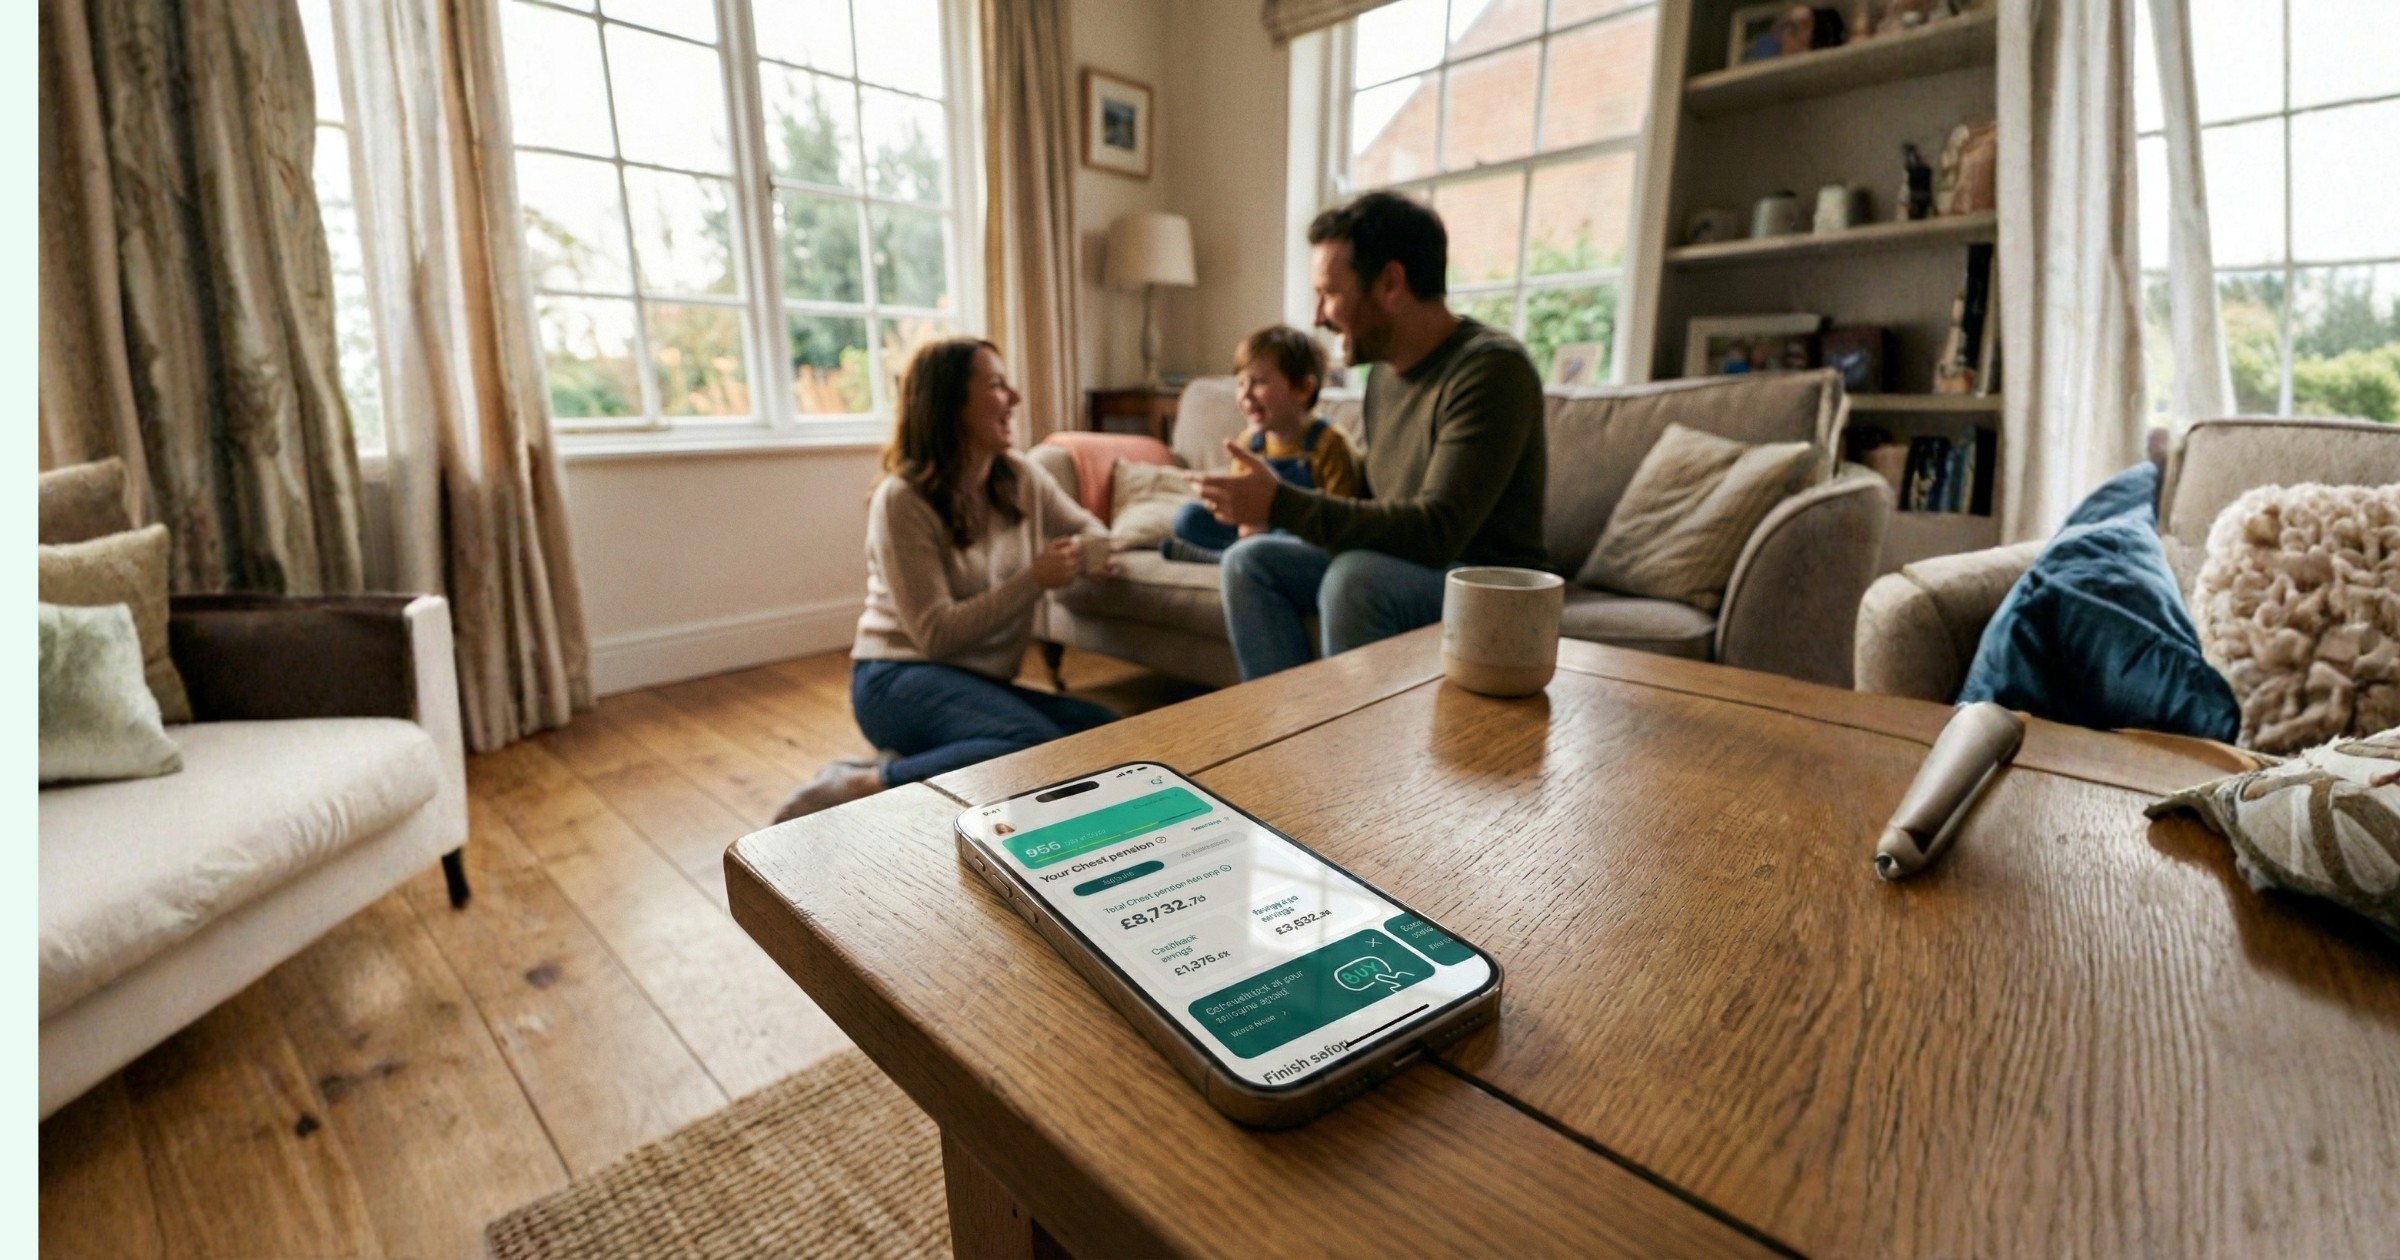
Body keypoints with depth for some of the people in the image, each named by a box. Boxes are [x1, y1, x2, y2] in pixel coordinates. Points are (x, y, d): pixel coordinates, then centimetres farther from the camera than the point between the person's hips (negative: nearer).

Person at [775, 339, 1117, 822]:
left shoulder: (1021, 477, 3)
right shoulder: (902, 499, -13)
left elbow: (1088, 530, 17)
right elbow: (936, 634, -18)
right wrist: (1034, 579, -21)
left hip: (982, 684, 7)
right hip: (901, 677, -7)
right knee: (1038, 746, -33)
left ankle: (915, 765, -6)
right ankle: (861, 787, -16)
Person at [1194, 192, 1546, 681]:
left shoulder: (1491, 369, -18)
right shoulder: (1385, 370, 7)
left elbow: (1436, 531, -28)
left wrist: (1282, 506, -29)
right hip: (1396, 570, 8)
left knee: (1356, 576, -34)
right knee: (1248, 561, -7)